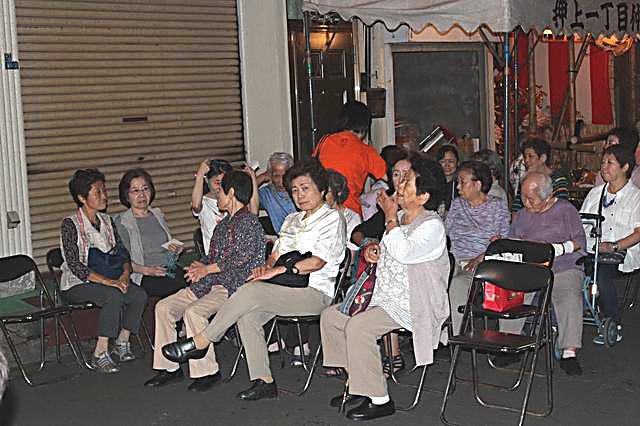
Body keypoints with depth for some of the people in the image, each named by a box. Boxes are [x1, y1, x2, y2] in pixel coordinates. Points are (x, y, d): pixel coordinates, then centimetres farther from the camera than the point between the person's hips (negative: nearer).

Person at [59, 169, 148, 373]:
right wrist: (108, 282, -27)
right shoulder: (70, 224, -12)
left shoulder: (106, 220, 10)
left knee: (139, 295, -19)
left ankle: (122, 343, -1)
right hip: (75, 286, -6)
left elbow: (122, 252, 8)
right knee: (114, 295, -33)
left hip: (107, 280, 6)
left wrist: (124, 275, -14)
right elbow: (75, 266, -20)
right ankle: (100, 354, -25)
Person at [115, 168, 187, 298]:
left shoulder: (158, 214, 22)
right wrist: (147, 270, -20)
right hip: (144, 278, -5)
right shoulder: (121, 222, 4)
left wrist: (176, 250, 5)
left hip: (171, 269, 5)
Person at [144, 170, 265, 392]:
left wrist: (207, 269, -12)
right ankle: (169, 367, 1)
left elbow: (242, 258, -17)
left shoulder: (248, 221, -8)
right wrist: (201, 267, 3)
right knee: (164, 307, -4)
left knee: (193, 312, -32)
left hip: (234, 284, -9)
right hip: (210, 283, 9)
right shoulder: (224, 223, 22)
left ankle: (207, 371, -20)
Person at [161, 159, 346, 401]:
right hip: (285, 288, 7)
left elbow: (318, 261, -12)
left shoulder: (332, 219, 1)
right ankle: (263, 381, -17)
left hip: (314, 292, -7)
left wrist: (279, 270, -19)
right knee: (247, 315, -22)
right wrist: (266, 266, -2)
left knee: (251, 291, -28)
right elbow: (277, 254, 22)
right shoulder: (292, 220, 26)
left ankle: (200, 342, -16)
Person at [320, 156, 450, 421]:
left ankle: (379, 399, -18)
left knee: (357, 327, -28)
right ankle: (358, 383, 10)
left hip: (412, 304, -10)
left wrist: (390, 217, -18)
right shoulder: (399, 217, 12)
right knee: (330, 316, 4)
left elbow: (402, 252, -31)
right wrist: (373, 249, 5)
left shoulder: (432, 225, -15)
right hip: (384, 297, 10)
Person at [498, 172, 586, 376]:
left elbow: (581, 240, 2)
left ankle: (569, 353, -29)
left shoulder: (565, 209, 9)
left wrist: (559, 248, -14)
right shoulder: (522, 215, 23)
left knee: (570, 297, -34)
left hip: (563, 268, -3)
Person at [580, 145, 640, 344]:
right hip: (589, 251, 5)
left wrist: (614, 246, -20)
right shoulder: (595, 193, 23)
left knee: (600, 274, -35)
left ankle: (614, 326, -17)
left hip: (622, 254, -4)